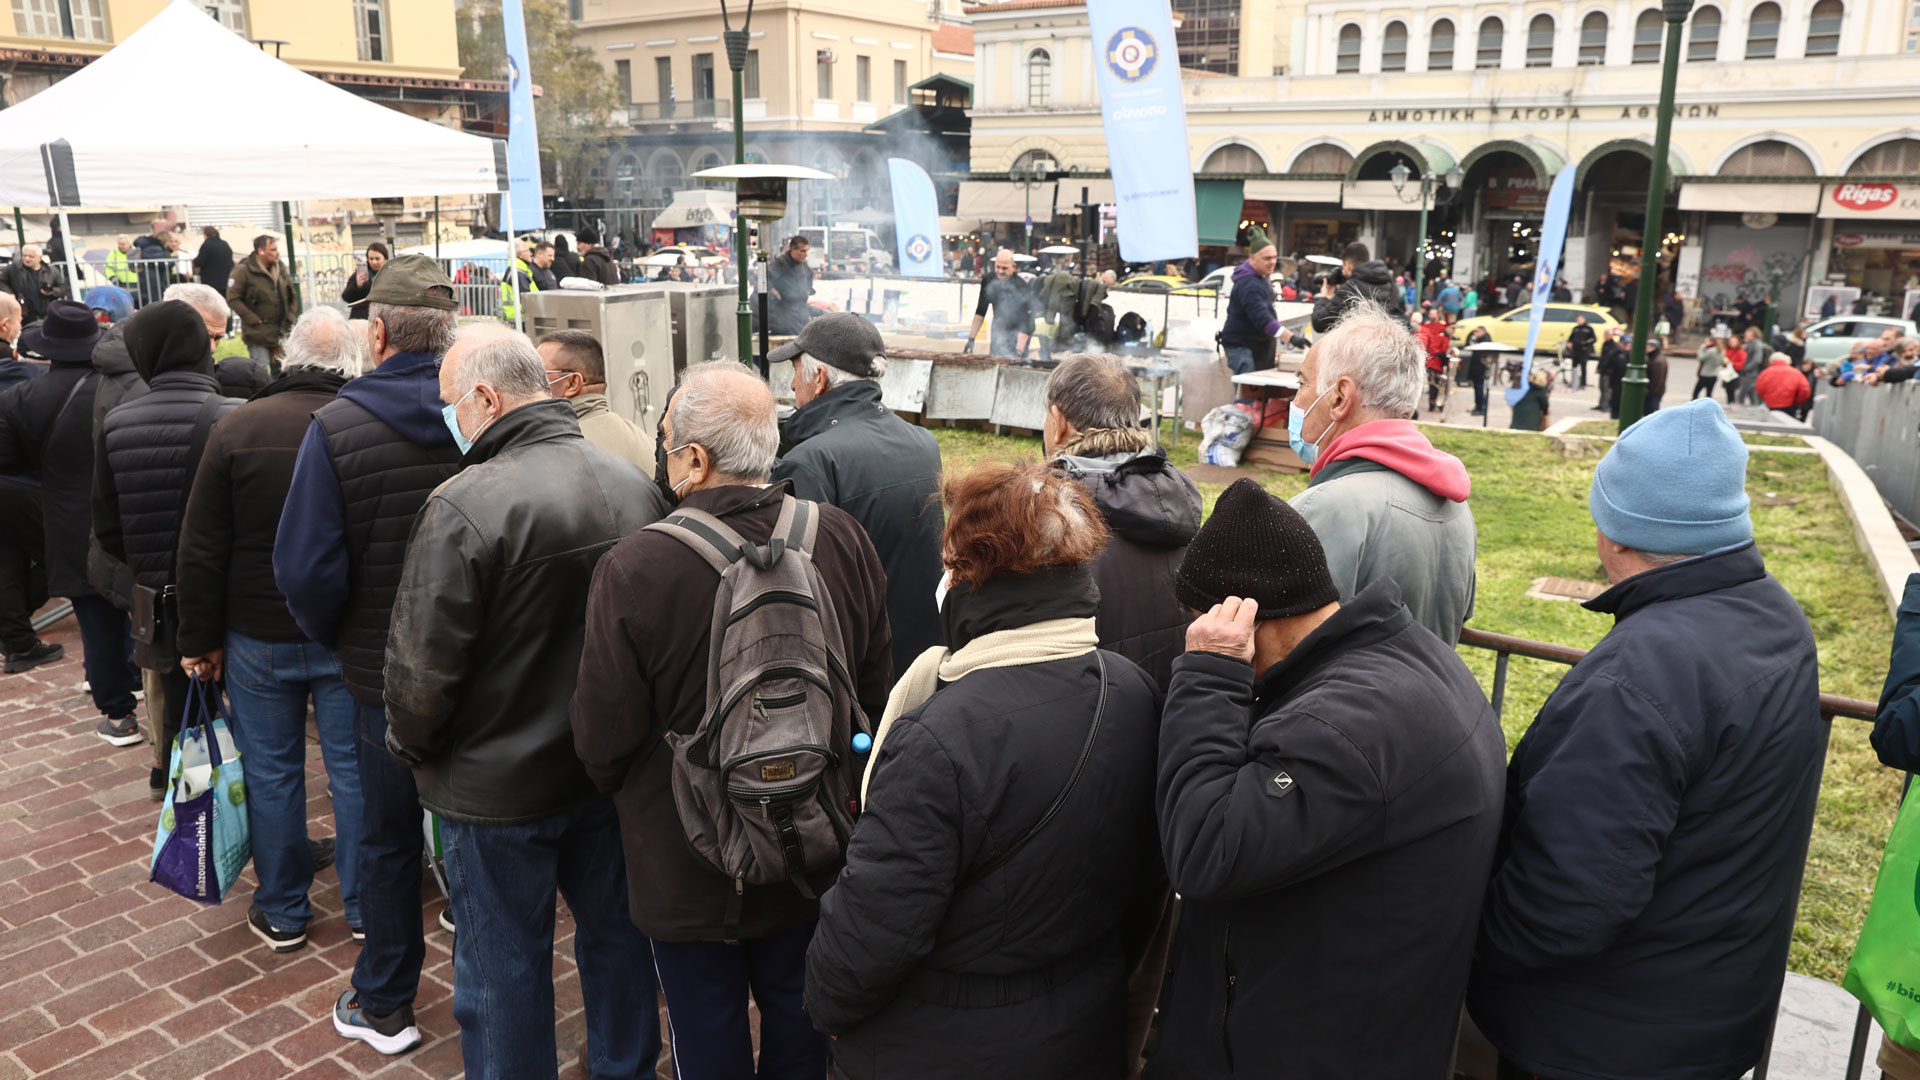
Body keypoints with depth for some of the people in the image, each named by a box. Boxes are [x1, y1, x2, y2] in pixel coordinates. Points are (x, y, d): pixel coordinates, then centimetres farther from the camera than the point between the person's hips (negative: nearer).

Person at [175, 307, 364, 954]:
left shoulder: (237, 428, -7)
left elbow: (201, 550, -4)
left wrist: (200, 640, 4)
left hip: (260, 637, 1)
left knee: (272, 773, 13)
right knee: (354, 769, 10)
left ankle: (282, 914, 25)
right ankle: (364, 906, 21)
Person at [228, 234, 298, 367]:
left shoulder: (280, 270, 12)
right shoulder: (244, 270, -9)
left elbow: (292, 296, 20)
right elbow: (232, 298, -12)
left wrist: (291, 317, 7)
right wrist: (253, 320, -16)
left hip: (281, 334, 6)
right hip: (258, 335, -6)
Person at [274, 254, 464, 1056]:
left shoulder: (337, 428, -16)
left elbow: (306, 571, -17)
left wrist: (337, 639, 2)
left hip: (386, 672, -1)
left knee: (388, 840, 17)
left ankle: (383, 1006, 34)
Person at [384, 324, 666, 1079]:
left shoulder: (465, 506, -23)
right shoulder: (636, 486, -4)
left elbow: (422, 669, -19)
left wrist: (412, 746, 1)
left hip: (497, 786, -6)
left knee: (505, 968, 13)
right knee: (615, 935, 23)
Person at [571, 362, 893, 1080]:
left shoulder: (634, 569, -26)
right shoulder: (843, 540, -13)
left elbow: (602, 746, -16)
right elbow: (877, 693, -1)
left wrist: (625, 794, 7)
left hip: (689, 874, -3)